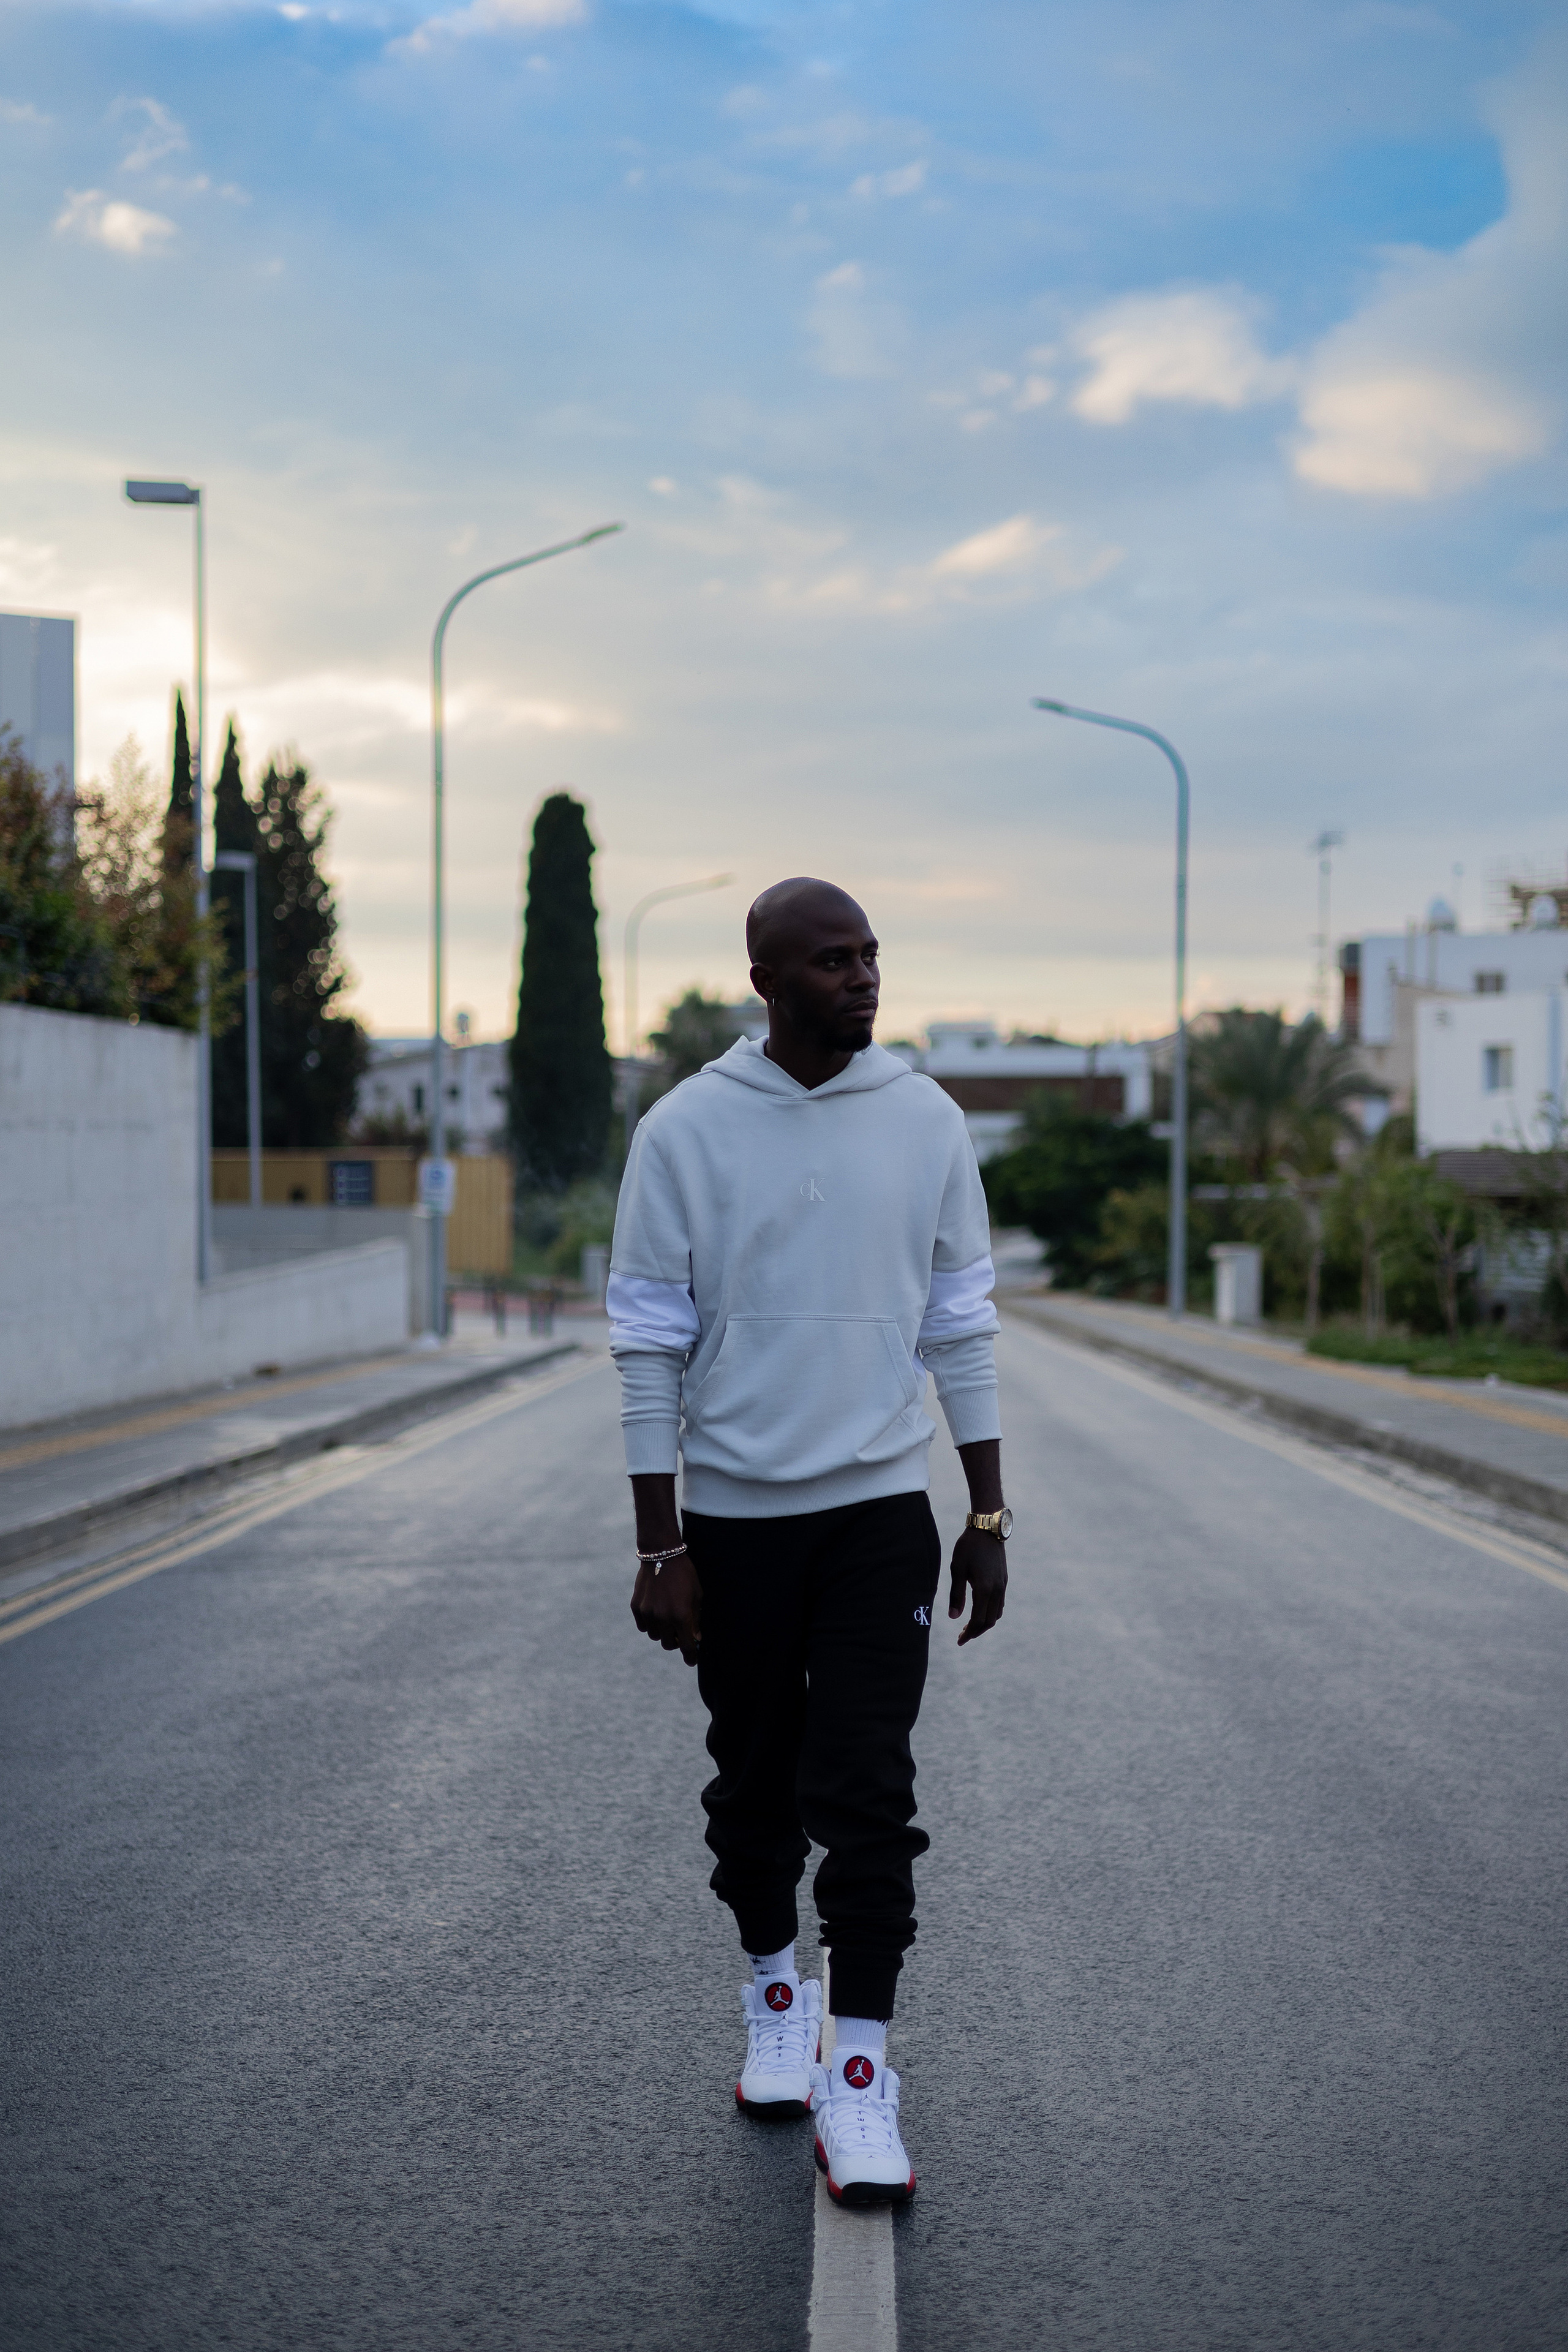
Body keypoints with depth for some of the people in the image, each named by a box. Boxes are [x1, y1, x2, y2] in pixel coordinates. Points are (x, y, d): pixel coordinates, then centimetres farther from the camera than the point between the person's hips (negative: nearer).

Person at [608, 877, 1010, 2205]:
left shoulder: (926, 1122, 0)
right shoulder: (686, 1132, -6)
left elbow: (962, 1325, 6)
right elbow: (650, 1345, -4)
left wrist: (990, 1518, 4)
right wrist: (661, 1549, -7)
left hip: (880, 1511, 0)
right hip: (732, 1518, 0)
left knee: (866, 1796, -5)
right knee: (755, 1785, 13)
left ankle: (860, 2075, 1)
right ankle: (773, 1989, 36)